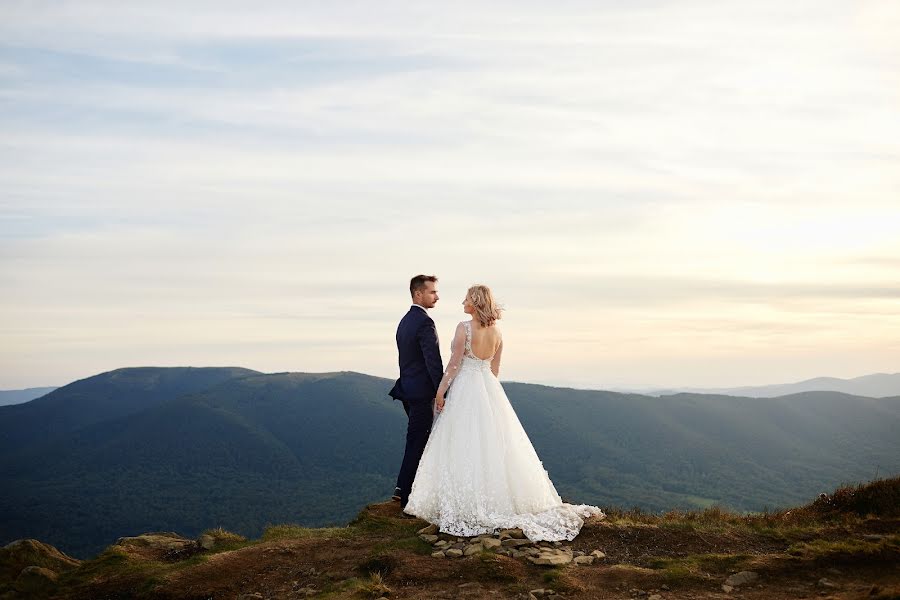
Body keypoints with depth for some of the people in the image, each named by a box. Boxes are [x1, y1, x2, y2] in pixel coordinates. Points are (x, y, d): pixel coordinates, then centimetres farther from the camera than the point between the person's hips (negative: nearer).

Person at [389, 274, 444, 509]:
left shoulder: (405, 320, 14)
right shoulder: (424, 322, -17)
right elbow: (433, 362, -21)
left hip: (407, 388, 9)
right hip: (421, 392, -9)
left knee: (418, 439, 18)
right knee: (417, 442, -1)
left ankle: (403, 488, 22)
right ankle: (407, 496, 7)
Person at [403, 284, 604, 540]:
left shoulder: (464, 327, -14)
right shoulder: (496, 332, 6)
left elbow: (454, 364, -14)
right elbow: (495, 369, 12)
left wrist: (440, 391, -7)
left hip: (465, 390, -6)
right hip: (490, 390, 6)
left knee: (466, 446, 0)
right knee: (493, 445, 12)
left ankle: (467, 505, 4)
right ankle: (501, 498, 17)